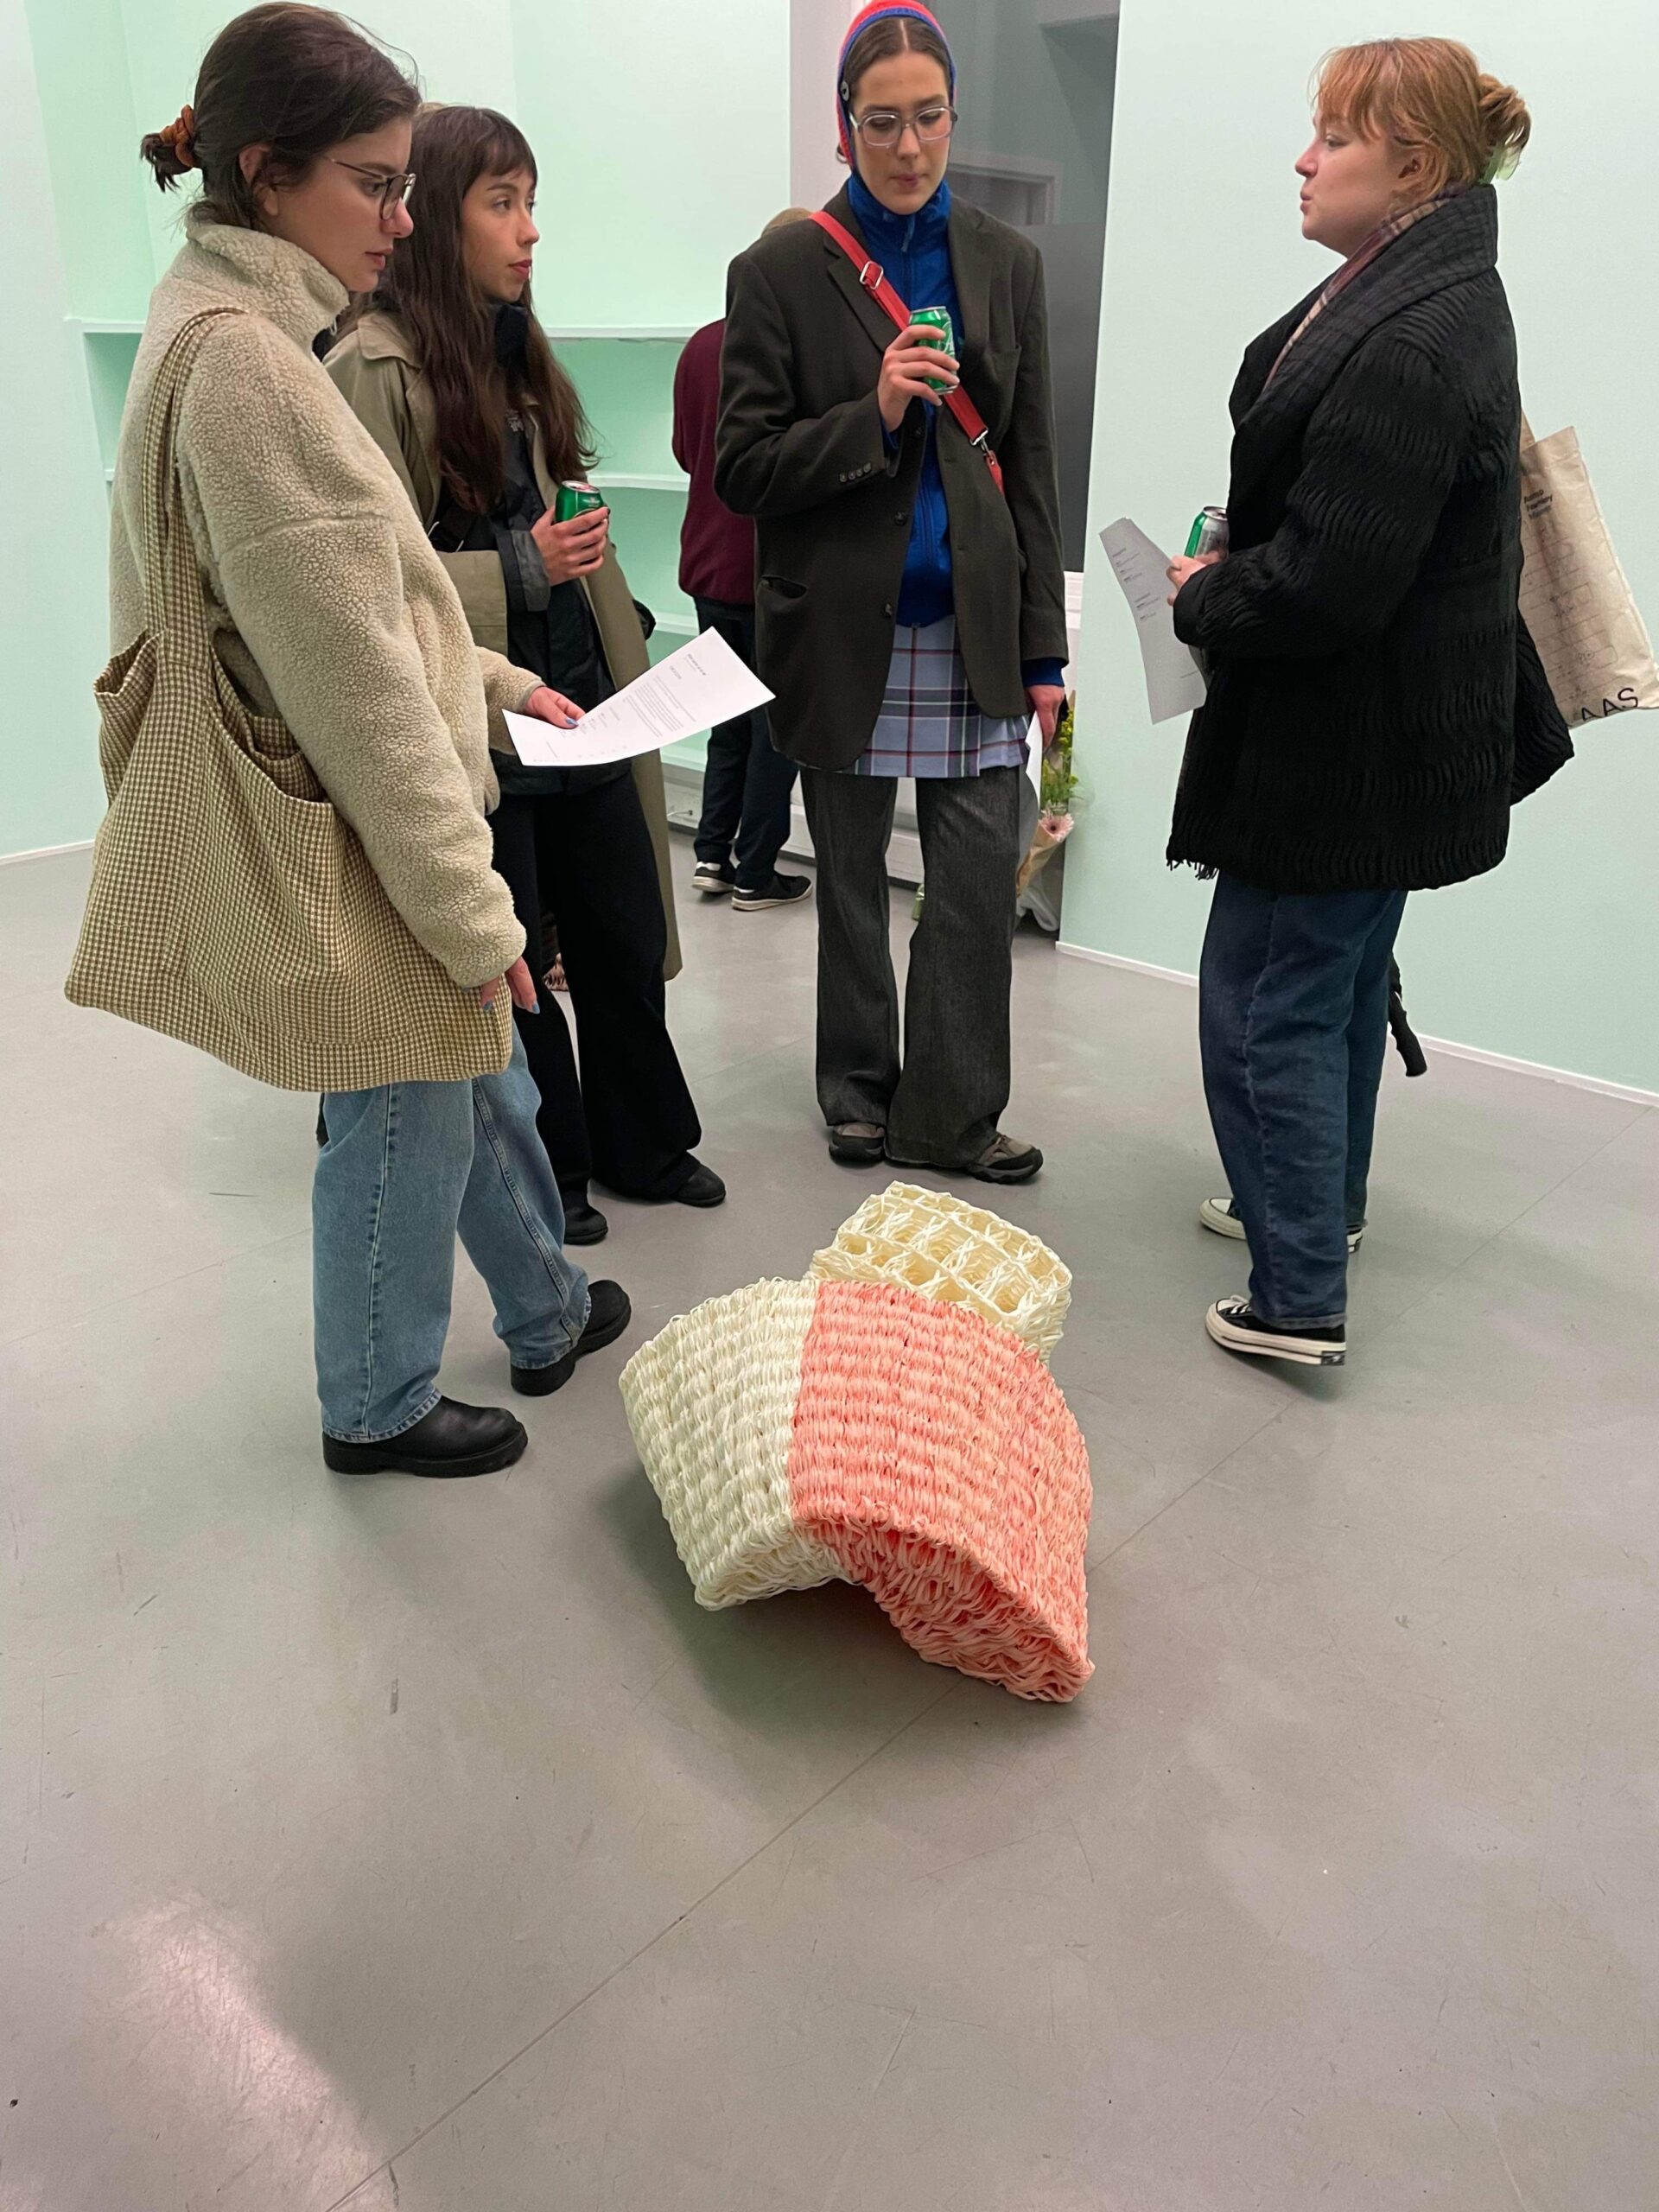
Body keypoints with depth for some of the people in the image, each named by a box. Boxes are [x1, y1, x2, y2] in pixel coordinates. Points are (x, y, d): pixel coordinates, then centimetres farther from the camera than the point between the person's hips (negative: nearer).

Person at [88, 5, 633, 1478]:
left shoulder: (237, 329, 11)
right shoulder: (244, 362, -21)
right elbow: (353, 687, -23)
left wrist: (489, 680, 13)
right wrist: (474, 914, -19)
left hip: (359, 815, 10)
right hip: (347, 848, -10)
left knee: (485, 1079, 21)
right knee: (407, 1125, 8)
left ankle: (546, 1315, 43)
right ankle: (378, 1409, 31)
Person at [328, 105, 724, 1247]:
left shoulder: (519, 348, 13)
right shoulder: (373, 368, -12)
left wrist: (624, 642, 16)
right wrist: (517, 575, -21)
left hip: (580, 701, 7)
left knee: (625, 935, 13)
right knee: (512, 962, 6)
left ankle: (644, 1143, 31)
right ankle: (543, 1169, 26)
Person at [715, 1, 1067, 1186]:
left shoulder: (1006, 262, 9)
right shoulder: (781, 270, 0)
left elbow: (1033, 467, 9)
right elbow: (742, 468, -4)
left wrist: (1043, 647, 4)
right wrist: (873, 414, -19)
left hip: (974, 630, 2)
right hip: (842, 632, -2)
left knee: (982, 884, -2)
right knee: (851, 885, 10)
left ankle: (950, 1114, 12)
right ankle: (859, 1091, 28)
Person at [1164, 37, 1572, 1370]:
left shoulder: (1410, 343, -24)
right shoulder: (1429, 294, 9)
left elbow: (1323, 585, -28)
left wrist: (1204, 600, -10)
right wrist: (1238, 554, 3)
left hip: (1347, 744, -11)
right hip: (1396, 731, 11)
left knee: (1268, 1003, -2)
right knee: (1343, 978, 22)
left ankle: (1301, 1300, 8)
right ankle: (1322, 1200, 42)